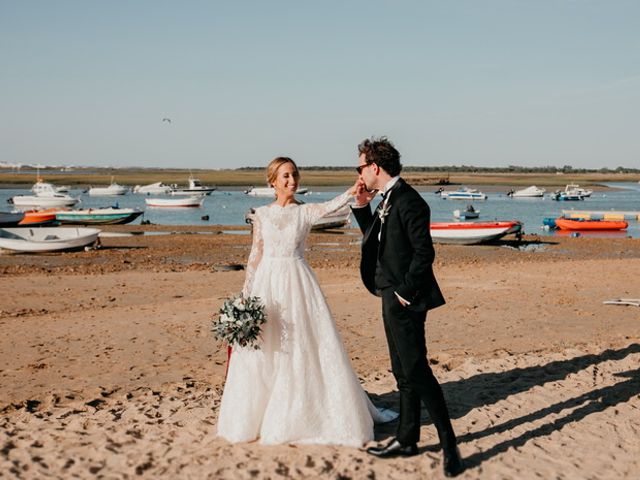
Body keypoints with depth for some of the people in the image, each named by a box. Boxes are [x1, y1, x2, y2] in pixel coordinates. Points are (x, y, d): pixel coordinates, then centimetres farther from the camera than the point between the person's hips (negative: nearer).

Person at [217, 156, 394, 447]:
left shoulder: (305, 212, 2)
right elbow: (255, 255, 8)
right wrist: (246, 293, 3)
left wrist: (351, 192, -40)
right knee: (264, 352, 5)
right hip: (267, 282, 1)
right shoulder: (262, 214, 6)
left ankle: (304, 413, 11)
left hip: (298, 283, -1)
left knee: (307, 348, -2)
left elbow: (329, 207, -20)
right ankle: (258, 415, 21)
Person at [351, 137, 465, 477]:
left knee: (416, 369, -8)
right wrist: (362, 206, 11)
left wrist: (406, 291, -17)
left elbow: (424, 252, -22)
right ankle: (406, 439, 26)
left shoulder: (408, 201, -18)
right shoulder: (388, 200, 12)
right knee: (403, 372, 16)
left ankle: (449, 444, 0)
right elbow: (374, 239, 22)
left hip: (405, 299, -10)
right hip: (393, 297, 10)